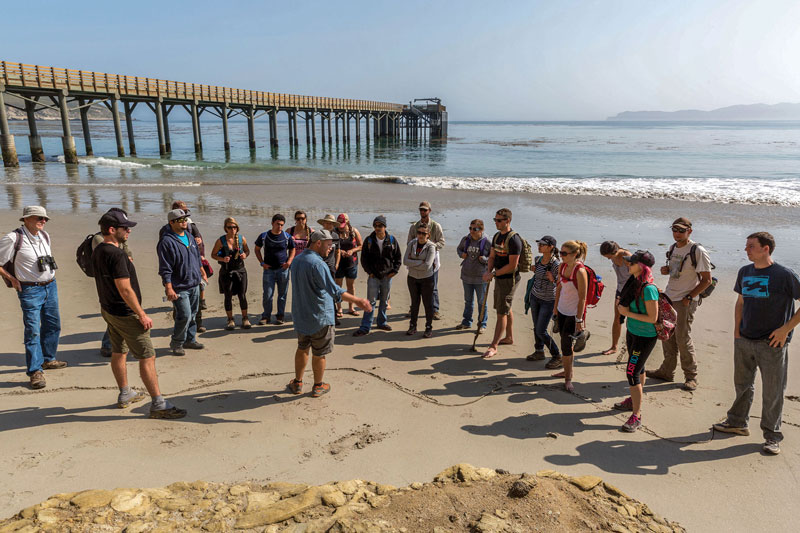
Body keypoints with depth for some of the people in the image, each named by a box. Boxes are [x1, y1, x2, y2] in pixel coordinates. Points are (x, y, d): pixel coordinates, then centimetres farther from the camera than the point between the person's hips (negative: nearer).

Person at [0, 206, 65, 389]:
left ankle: (48, 359, 32)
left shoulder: (44, 236, 7)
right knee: (33, 331, -6)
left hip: (51, 286, 7)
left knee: (52, 326, 15)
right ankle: (35, 371, 0)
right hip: (30, 290, -7)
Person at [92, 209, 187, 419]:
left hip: (108, 310, 11)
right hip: (125, 313, -11)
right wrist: (142, 315, -21)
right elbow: (125, 289, -25)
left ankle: (125, 395, 36)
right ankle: (158, 405, -6)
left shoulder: (97, 251, 7)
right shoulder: (116, 254, -23)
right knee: (147, 356, -7)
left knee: (118, 353, 21)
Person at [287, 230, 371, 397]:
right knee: (319, 354, 9)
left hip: (300, 315, 8)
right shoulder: (317, 263, -23)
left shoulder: (297, 260, 5)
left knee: (302, 349, 22)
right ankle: (318, 386, 23)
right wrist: (357, 301, -33)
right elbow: (334, 290, -32)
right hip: (320, 317, -7)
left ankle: (297, 383, 31)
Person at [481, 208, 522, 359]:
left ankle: (493, 346, -3)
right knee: (506, 309, 20)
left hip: (508, 280, -9)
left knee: (502, 313, -6)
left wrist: (493, 274, -19)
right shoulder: (496, 236, 8)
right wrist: (488, 271, -5)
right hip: (499, 278, 9)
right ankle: (509, 337, 36)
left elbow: (512, 265, -23)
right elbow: (492, 256, 14)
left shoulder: (514, 239, -20)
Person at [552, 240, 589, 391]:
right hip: (562, 311, 7)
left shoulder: (580, 271, -23)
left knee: (566, 345, -4)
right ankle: (568, 371, 36)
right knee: (566, 343, 18)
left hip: (574, 313, -7)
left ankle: (568, 379, 10)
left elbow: (582, 298, -20)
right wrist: (555, 307, 16)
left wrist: (579, 320, -18)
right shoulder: (562, 266, 0)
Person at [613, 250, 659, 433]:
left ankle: (637, 415, 2)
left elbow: (652, 317, -25)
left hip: (645, 337, -9)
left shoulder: (648, 289, -26)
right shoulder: (635, 281, 1)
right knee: (638, 368, 24)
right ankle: (634, 400, 41)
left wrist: (628, 313, -21)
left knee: (632, 373, -7)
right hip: (632, 332, 9)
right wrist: (623, 302, -1)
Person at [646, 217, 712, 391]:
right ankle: (667, 371, 22)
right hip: (668, 298, 7)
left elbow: (707, 280, -11)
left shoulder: (698, 251, -12)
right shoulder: (673, 248, 11)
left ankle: (691, 377, 10)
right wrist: (666, 270, 2)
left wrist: (689, 297, -16)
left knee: (683, 339, -4)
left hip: (685, 302, -7)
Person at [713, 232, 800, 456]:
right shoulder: (744, 272, 6)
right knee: (742, 384, 18)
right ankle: (737, 422, 34)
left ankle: (772, 436, 18)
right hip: (744, 341, 6)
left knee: (772, 391, 4)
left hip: (772, 344, -5)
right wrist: (737, 330, 9)